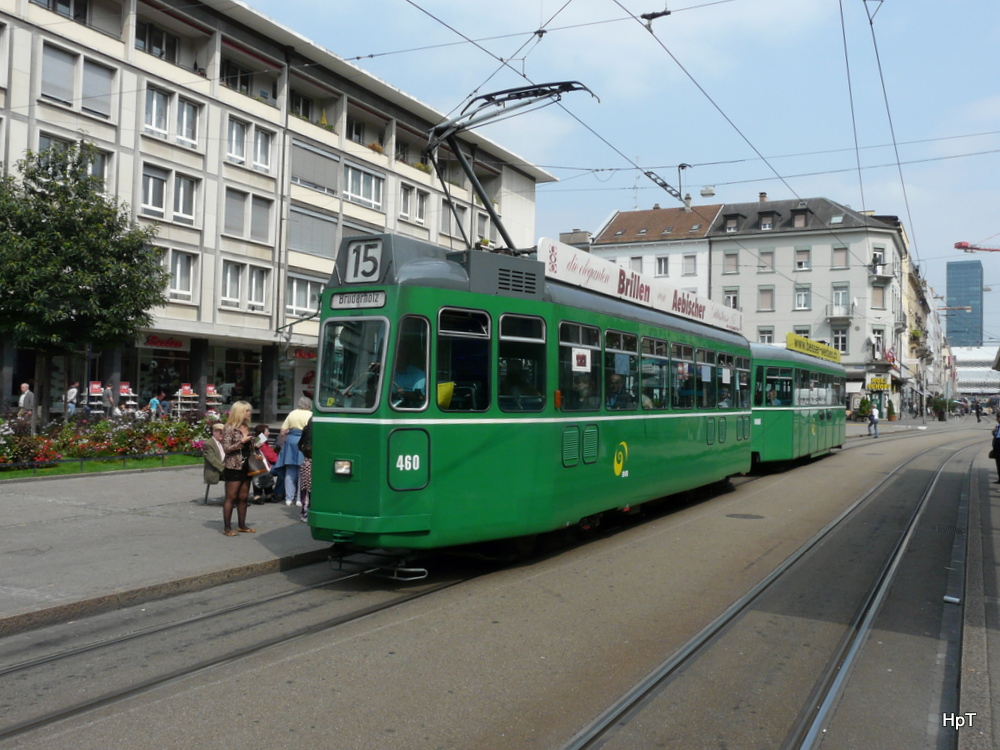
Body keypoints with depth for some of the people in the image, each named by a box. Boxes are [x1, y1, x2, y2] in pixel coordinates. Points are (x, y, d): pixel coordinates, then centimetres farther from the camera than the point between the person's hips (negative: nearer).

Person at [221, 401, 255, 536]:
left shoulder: (246, 427, 13)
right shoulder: (229, 428, -9)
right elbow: (226, 448, -15)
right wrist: (242, 441, -18)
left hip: (246, 467, 7)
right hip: (233, 468, -7)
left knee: (243, 497, 10)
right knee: (231, 498, -2)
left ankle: (242, 525, 18)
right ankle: (227, 527, 4)